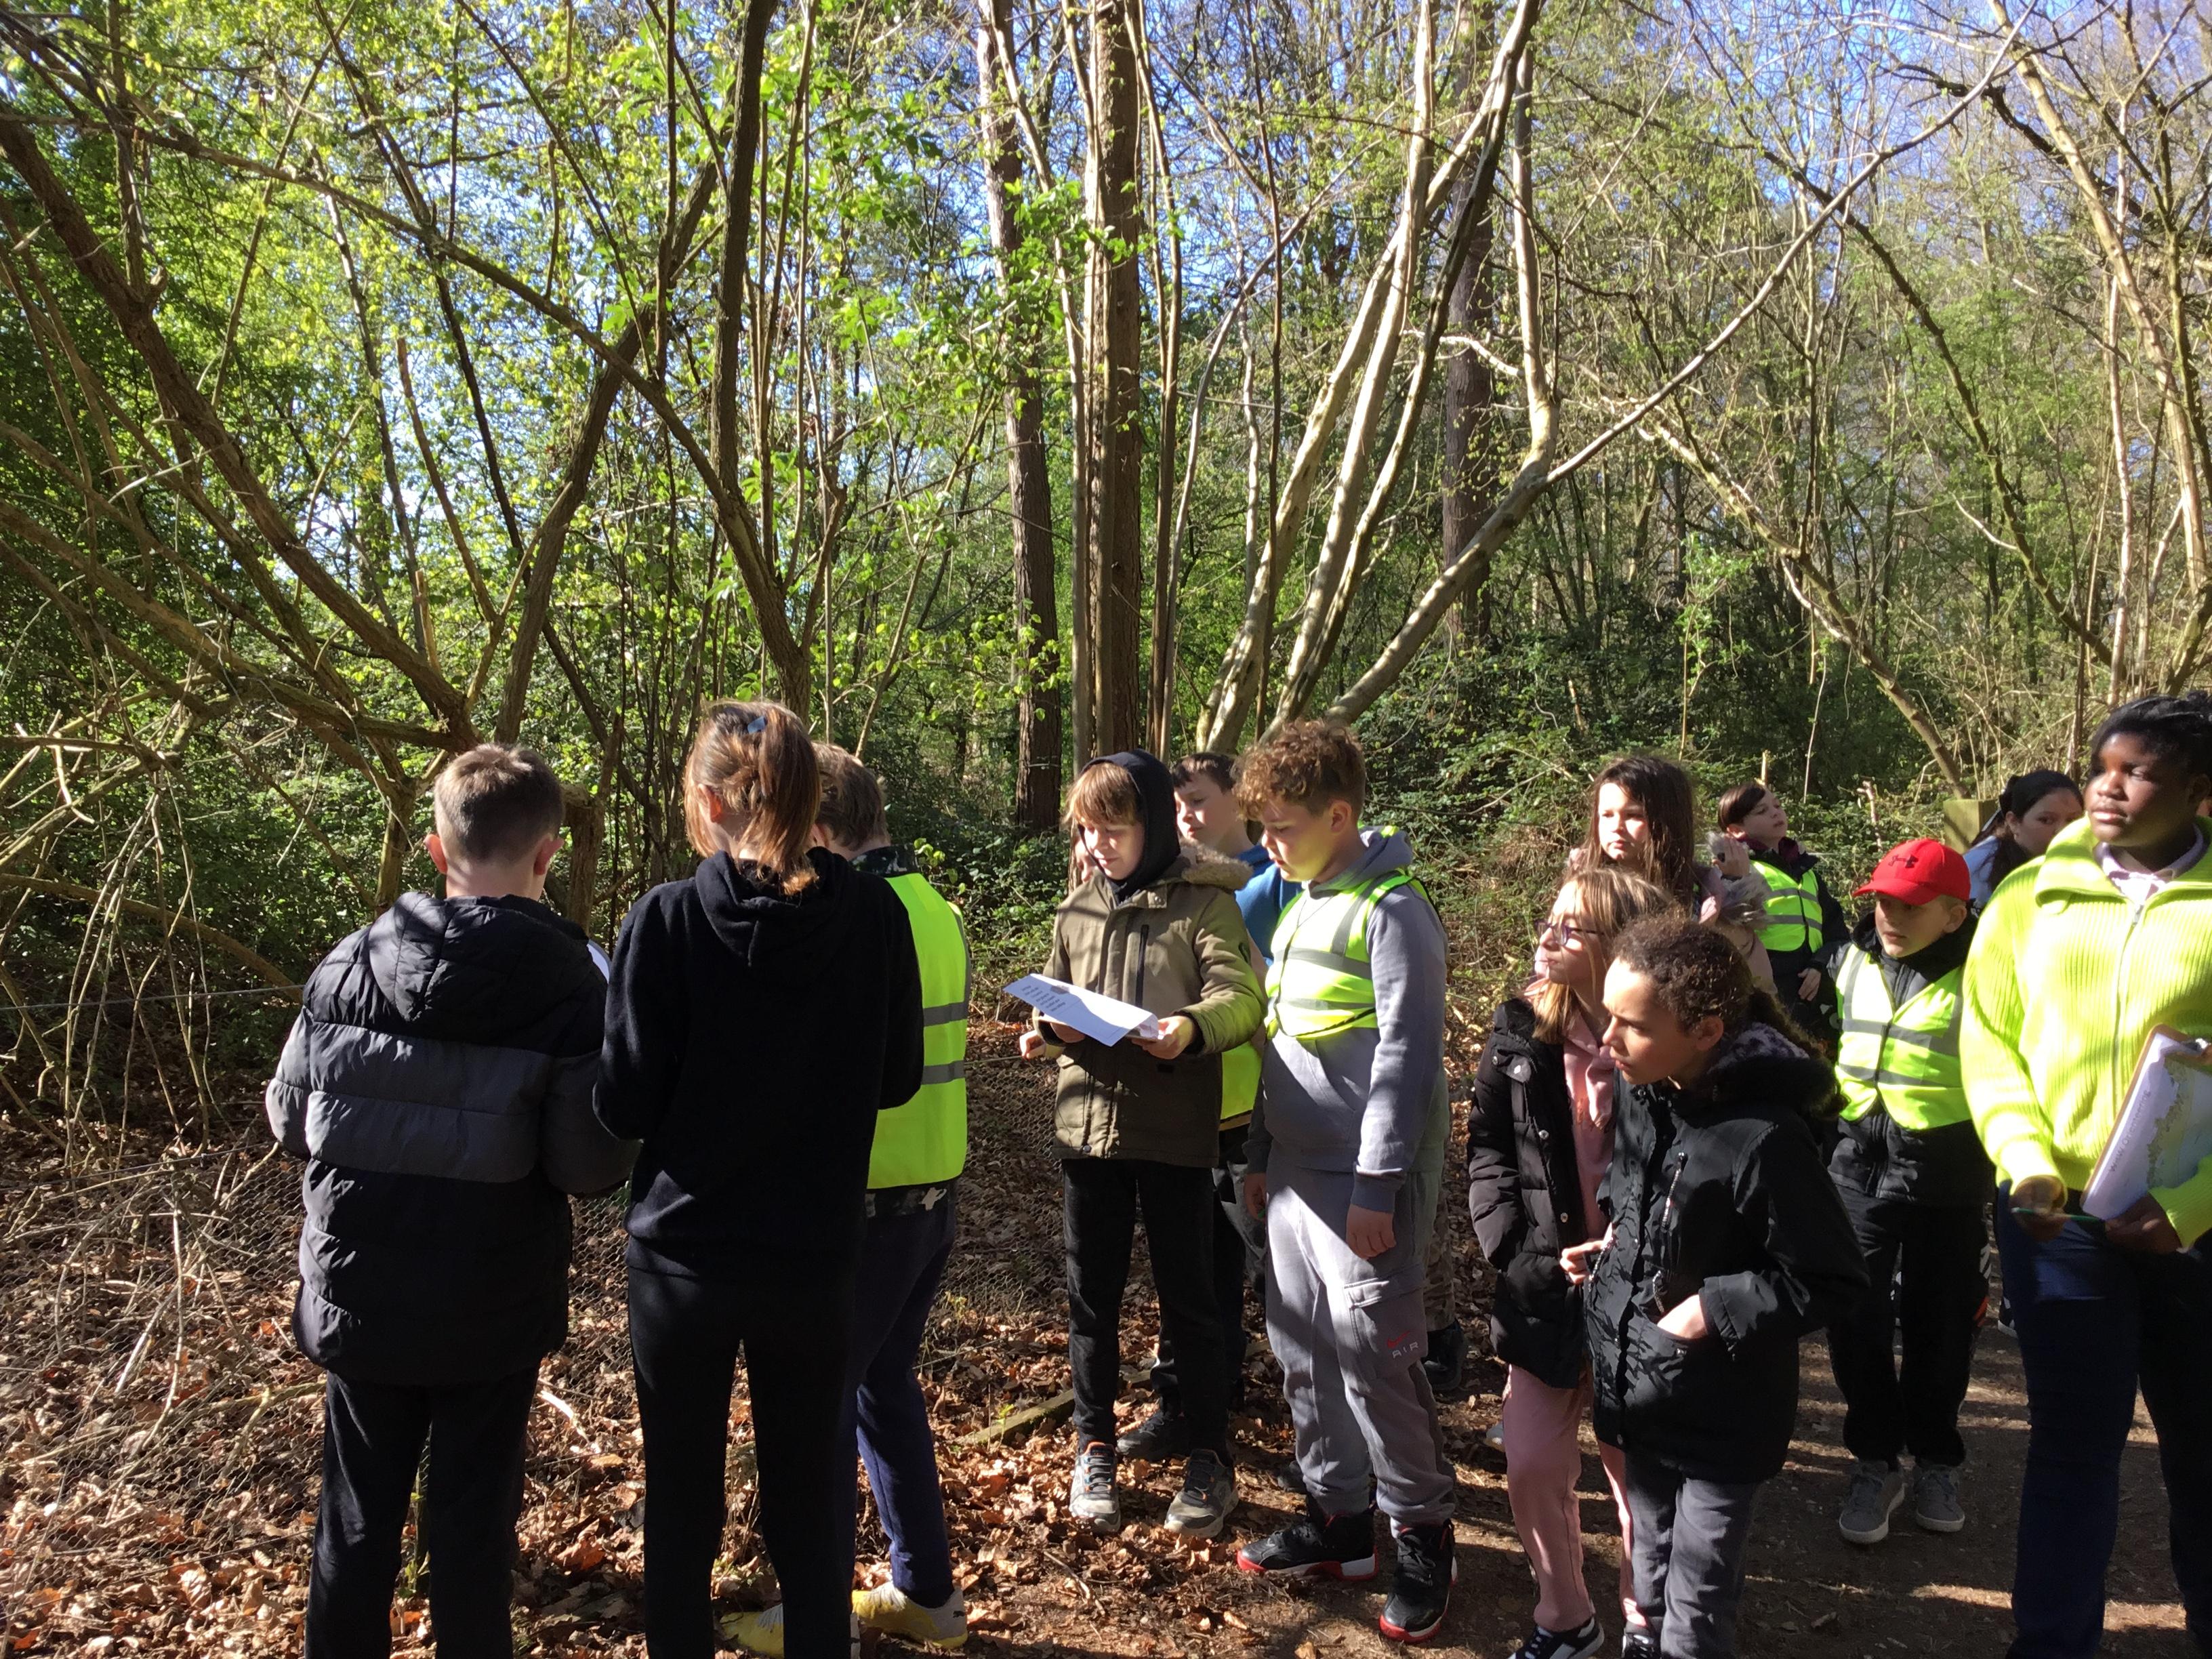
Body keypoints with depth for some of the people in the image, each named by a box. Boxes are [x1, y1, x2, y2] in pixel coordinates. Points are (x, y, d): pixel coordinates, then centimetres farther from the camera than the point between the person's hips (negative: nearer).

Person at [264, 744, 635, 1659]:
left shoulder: (347, 965, -6)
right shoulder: (567, 983, -16)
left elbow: (292, 1120, 2)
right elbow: (591, 1163, -16)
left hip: (359, 1295, 3)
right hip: (493, 1307, -2)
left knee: (358, 1511, 17)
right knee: (473, 1511, 12)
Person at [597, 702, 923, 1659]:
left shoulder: (668, 919, -15)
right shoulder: (875, 917, -8)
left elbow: (625, 1103, -12)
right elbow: (897, 1077, 2)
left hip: (685, 1250, -2)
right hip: (817, 1251, 2)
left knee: (682, 1491, 17)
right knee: (812, 1487, 18)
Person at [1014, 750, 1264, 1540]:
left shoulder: (1203, 902, -6)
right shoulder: (1077, 908, 9)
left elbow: (1241, 994, -15)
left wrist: (1193, 1026, -35)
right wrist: (1048, 1032, -6)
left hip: (1175, 1128, -4)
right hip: (1088, 1120, 5)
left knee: (1188, 1299, 7)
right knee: (1091, 1296, 13)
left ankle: (1210, 1460, 23)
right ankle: (1094, 1449, 30)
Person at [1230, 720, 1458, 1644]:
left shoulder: (1392, 911, -14)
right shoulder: (1299, 904, 13)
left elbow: (1406, 1054, -18)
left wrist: (1375, 1185, -19)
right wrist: (1263, 1154, 18)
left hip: (1366, 1176, -8)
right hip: (1298, 1168, 8)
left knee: (1373, 1353, -3)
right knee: (1302, 1345, 13)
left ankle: (1423, 1536, 15)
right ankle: (1339, 1517, 27)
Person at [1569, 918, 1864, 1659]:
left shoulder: (1763, 1139, -28)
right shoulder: (1637, 1095, -6)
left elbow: (1832, 1283, -19)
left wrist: (1715, 1308, -22)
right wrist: (1609, 1248, 2)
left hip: (1719, 1416, -6)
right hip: (1637, 1392, 6)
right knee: (1649, 1574, 26)